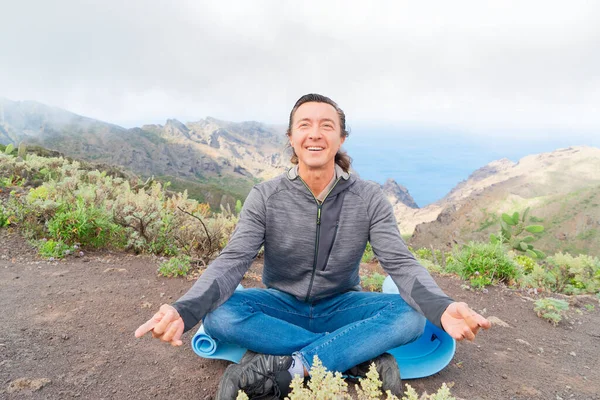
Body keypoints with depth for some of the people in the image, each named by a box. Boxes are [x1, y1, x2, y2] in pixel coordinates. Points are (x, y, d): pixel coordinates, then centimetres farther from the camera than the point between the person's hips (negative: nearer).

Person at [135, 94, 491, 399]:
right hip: (281, 306, 1)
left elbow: (401, 263, -17)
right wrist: (184, 310, -38)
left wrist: (442, 308, -39)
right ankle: (363, 359, -27)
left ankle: (288, 368, -29)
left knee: (412, 316, -27)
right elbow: (232, 262, -19)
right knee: (218, 315, -30)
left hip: (340, 307, 0)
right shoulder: (265, 197, -13)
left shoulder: (369, 198, -12)